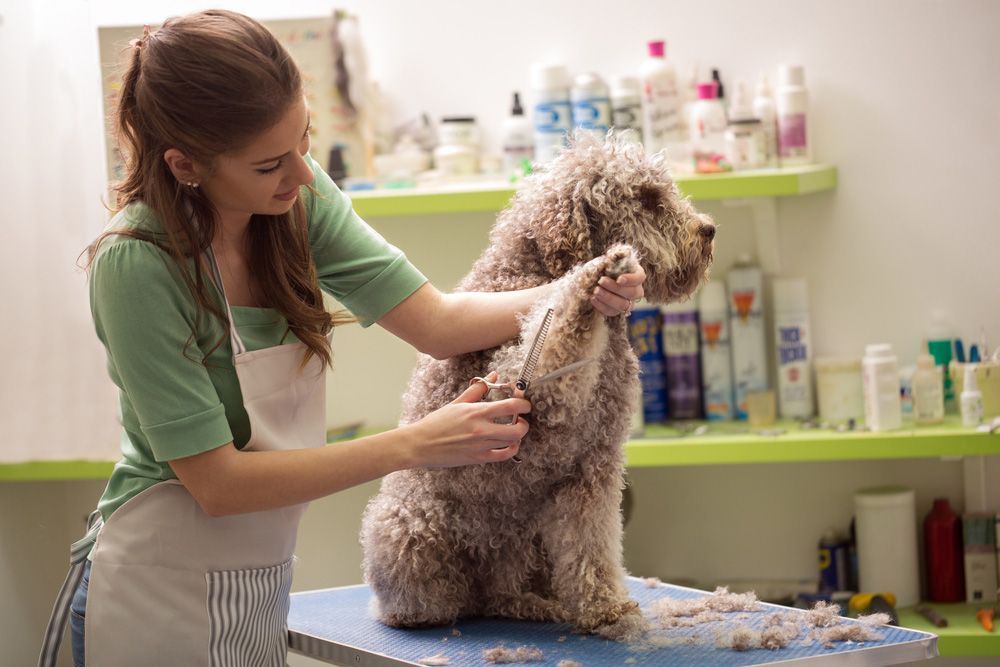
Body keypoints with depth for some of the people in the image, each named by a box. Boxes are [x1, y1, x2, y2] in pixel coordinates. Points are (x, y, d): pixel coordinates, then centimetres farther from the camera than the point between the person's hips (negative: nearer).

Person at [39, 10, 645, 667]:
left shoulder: (295, 195, -8)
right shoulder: (136, 266, -25)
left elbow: (438, 321, -6)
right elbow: (217, 483, -24)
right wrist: (414, 445, -25)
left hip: (261, 587, 6)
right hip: (163, 599, -6)